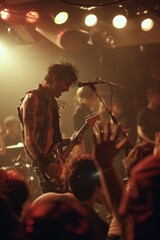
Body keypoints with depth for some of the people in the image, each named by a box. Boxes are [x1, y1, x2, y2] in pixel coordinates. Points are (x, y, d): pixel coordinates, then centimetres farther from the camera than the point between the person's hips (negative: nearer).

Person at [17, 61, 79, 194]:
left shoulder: (52, 101, 18)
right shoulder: (32, 99, -10)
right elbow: (29, 140, -18)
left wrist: (70, 141, 9)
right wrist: (47, 164, -24)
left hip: (53, 161, 9)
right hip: (45, 167, -9)